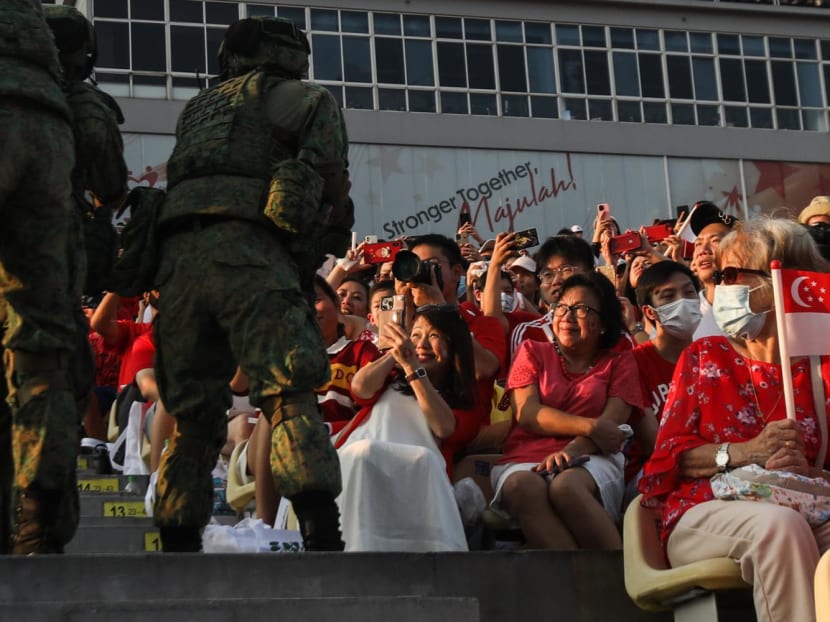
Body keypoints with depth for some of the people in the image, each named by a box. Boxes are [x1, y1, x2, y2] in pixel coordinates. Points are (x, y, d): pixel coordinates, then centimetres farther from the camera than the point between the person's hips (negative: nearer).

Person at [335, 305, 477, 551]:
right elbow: (360, 388, 8)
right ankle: (356, 545, -46)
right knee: (365, 450, -36)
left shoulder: (460, 396, 25)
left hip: (416, 475, -1)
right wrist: (395, 351, 14)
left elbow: (443, 427, 0)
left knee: (424, 458, -36)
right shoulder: (393, 378, 31)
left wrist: (412, 366, -1)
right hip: (357, 457, 1)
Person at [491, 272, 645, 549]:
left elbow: (612, 422, 2)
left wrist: (570, 451, -18)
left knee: (566, 485, -39)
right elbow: (527, 413, 4)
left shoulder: (619, 362, 20)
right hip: (525, 460, 1)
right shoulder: (533, 351, 22)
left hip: (590, 460, -1)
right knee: (523, 486, -38)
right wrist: (590, 427, -9)